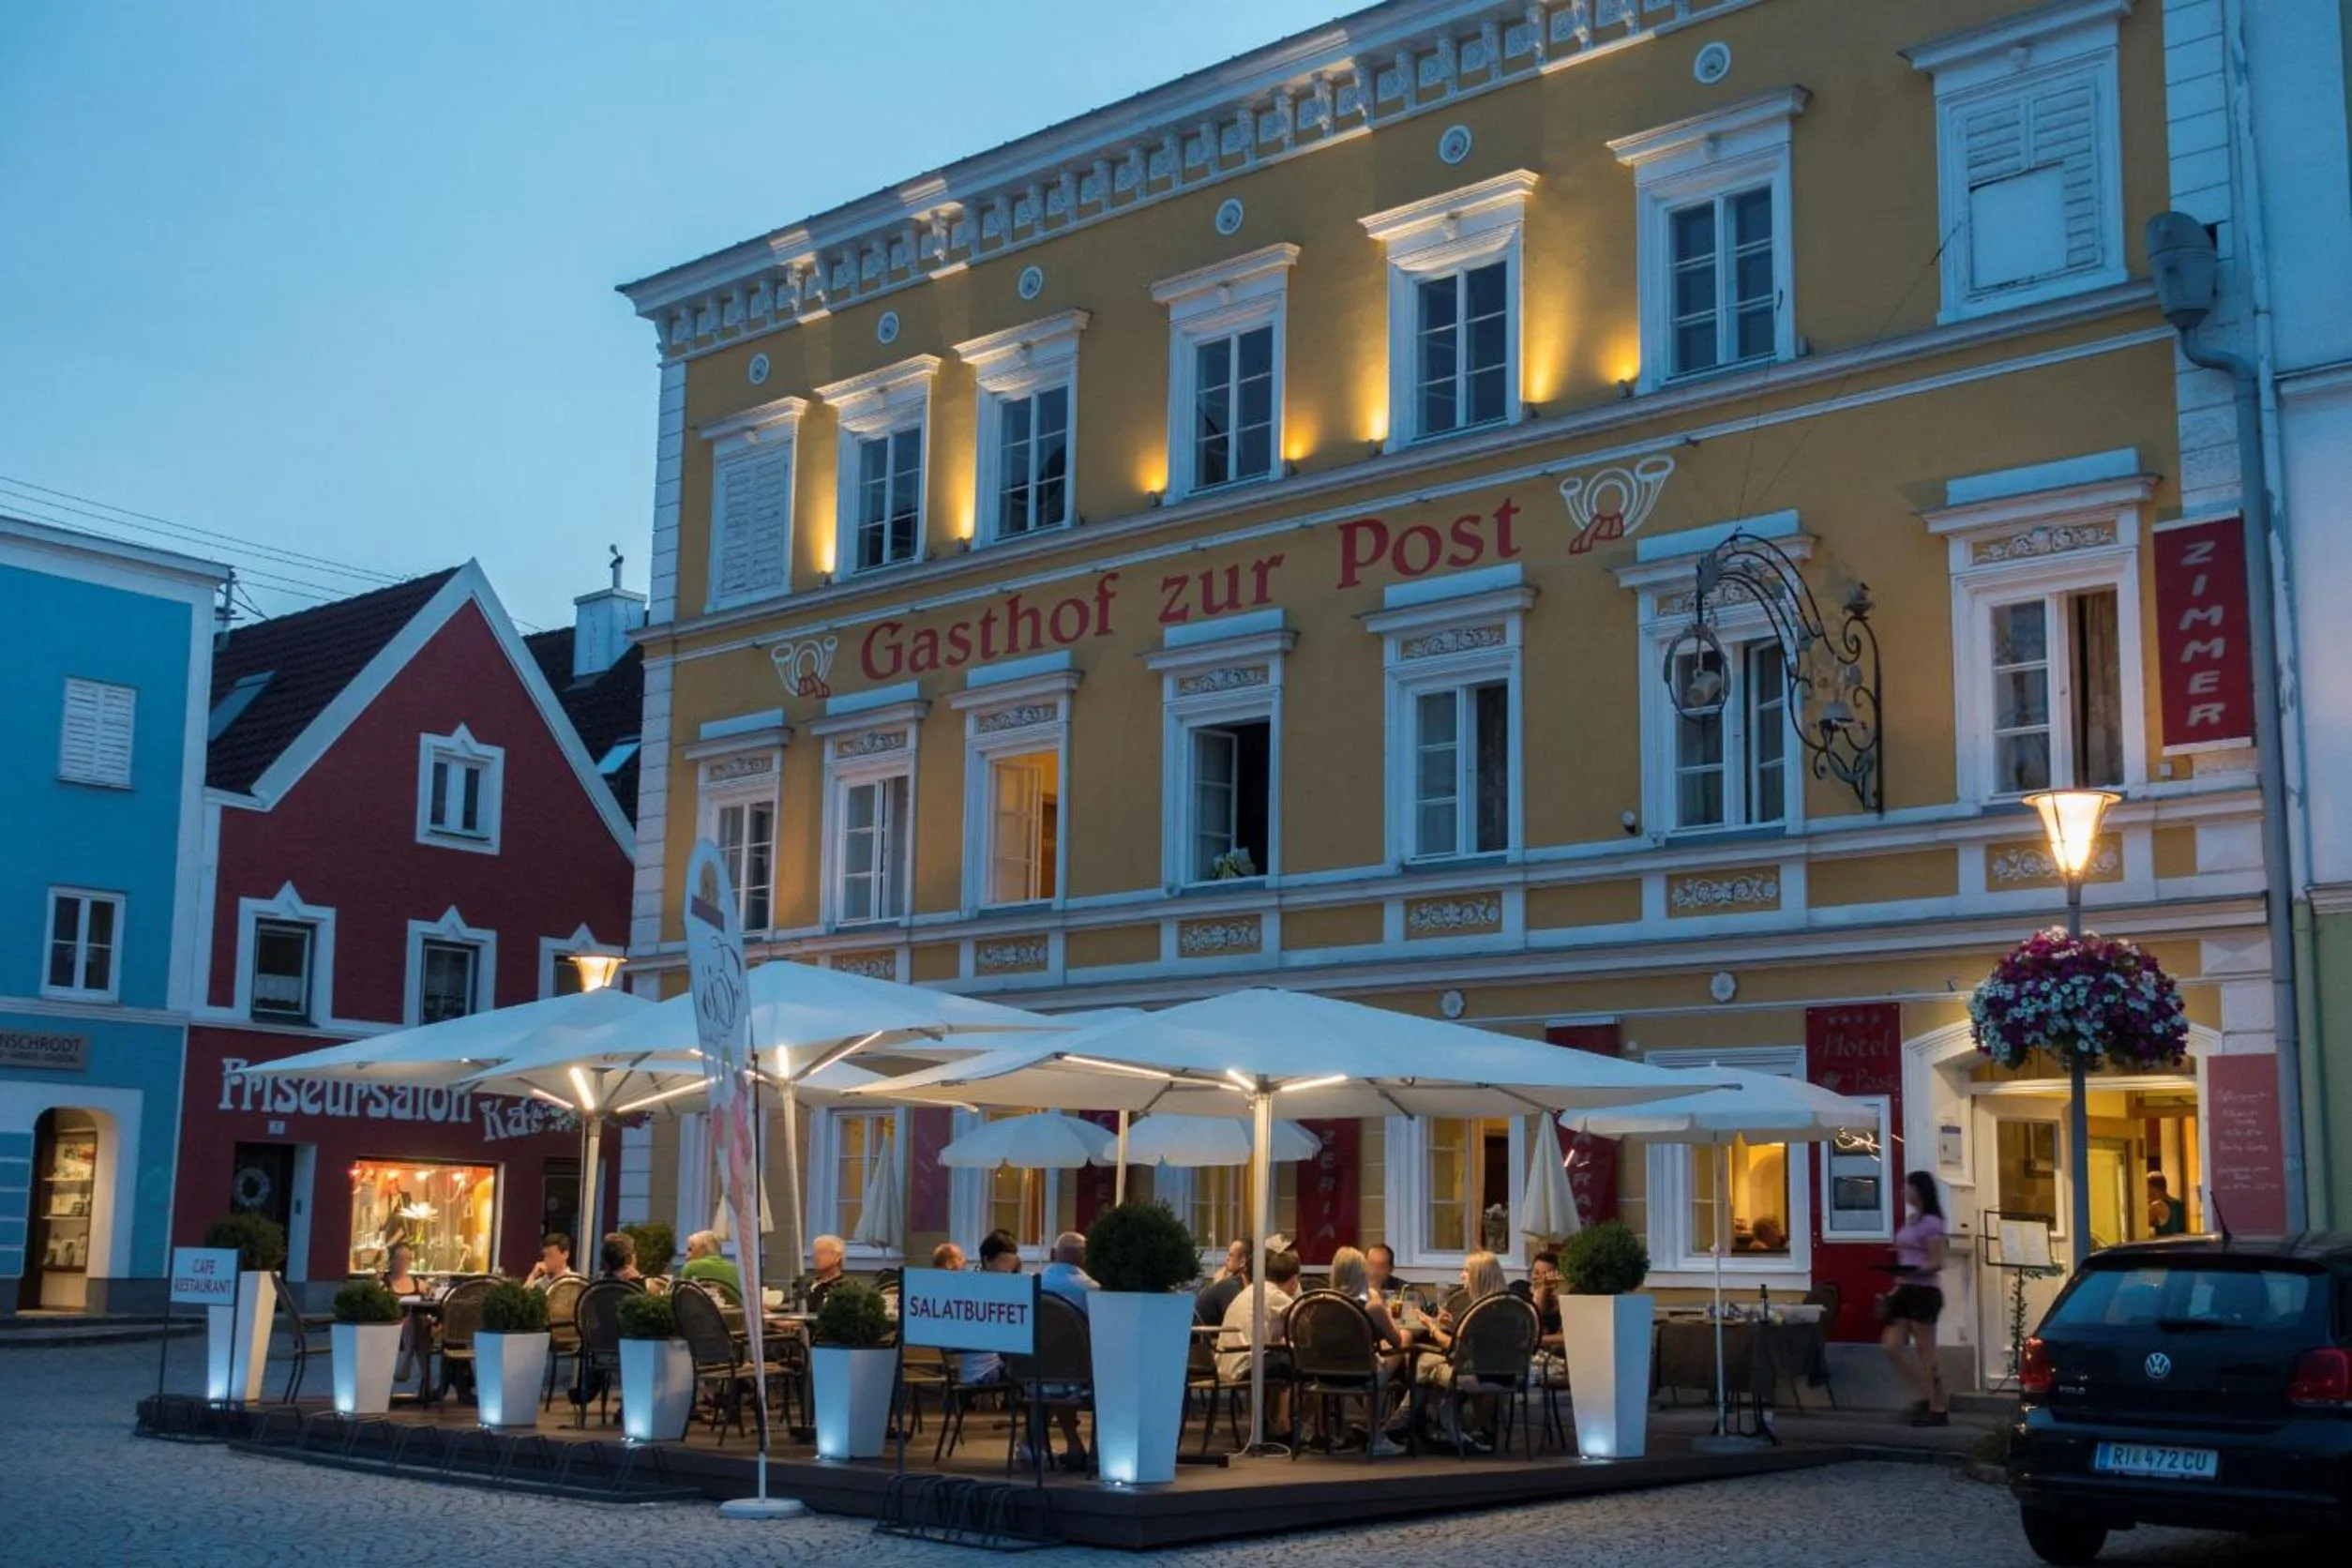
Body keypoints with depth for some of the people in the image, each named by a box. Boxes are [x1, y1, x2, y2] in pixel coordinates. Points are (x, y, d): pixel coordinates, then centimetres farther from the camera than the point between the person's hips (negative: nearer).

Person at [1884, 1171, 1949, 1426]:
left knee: (1925, 1353, -3)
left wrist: (1912, 1271, -29)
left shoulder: (1930, 1223, -9)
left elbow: (1936, 1264, -14)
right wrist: (1897, 1287, 17)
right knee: (1892, 1347, 3)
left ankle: (1937, 1409, 4)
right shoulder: (1909, 1220, 16)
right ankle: (1928, 1397, 12)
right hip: (1905, 1291, 9)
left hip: (1924, 1291, -9)